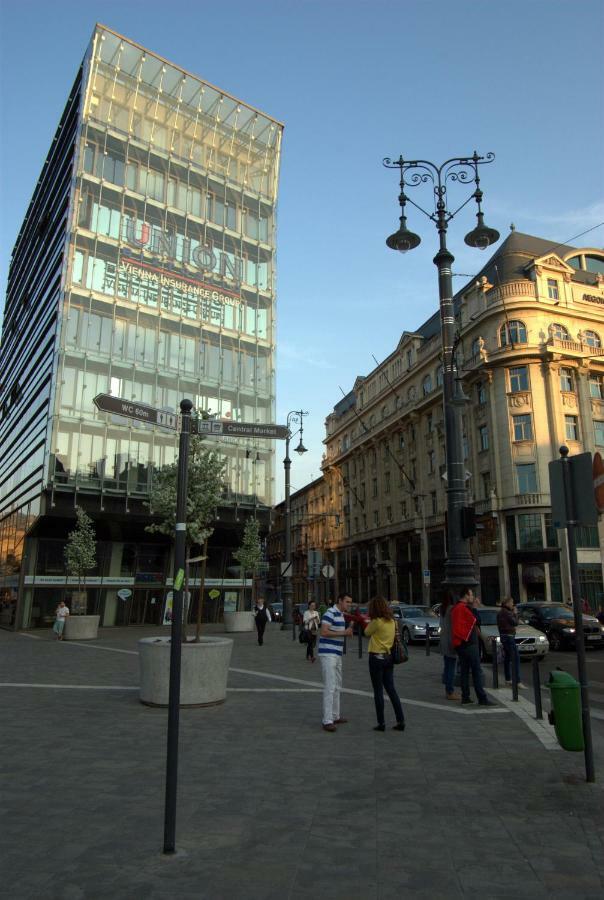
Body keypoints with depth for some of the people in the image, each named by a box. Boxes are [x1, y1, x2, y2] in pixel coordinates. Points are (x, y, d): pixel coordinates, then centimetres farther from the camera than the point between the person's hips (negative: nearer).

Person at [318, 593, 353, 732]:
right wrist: (343, 633, -21)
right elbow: (323, 632, -25)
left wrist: (348, 630, 5)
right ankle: (327, 721, -11)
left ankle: (335, 716, 27)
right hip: (328, 654, -10)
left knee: (337, 687, 17)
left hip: (337, 654, 10)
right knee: (330, 687, -12)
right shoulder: (330, 613, -16)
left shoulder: (341, 614, 13)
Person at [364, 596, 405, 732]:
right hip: (389, 657, 7)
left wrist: (371, 621, 8)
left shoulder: (377, 622, -17)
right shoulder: (392, 621, 4)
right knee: (391, 689, 13)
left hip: (377, 657, -7)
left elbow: (367, 632, -2)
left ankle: (381, 723, 7)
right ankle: (401, 721, 13)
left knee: (378, 691, 2)